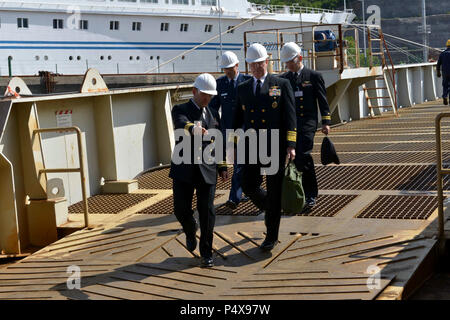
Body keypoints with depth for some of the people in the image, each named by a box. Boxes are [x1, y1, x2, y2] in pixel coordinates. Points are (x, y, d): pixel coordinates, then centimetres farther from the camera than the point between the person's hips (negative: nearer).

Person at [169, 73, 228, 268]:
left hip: (207, 169, 2)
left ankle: (206, 254, 7)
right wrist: (195, 129, -47)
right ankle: (190, 231, 33)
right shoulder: (180, 110, 0)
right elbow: (182, 124, -25)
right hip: (184, 169, -2)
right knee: (181, 209, -2)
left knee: (207, 211, -4)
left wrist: (222, 167, 15)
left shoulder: (213, 114, 15)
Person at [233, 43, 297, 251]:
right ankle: (269, 210, 31)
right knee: (249, 186, -1)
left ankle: (271, 235, 12)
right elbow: (238, 118, 16)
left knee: (274, 191, 1)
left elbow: (290, 117, -5)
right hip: (251, 148, 3)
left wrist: (291, 145, -14)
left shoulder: (281, 85, 0)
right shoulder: (243, 88, 12)